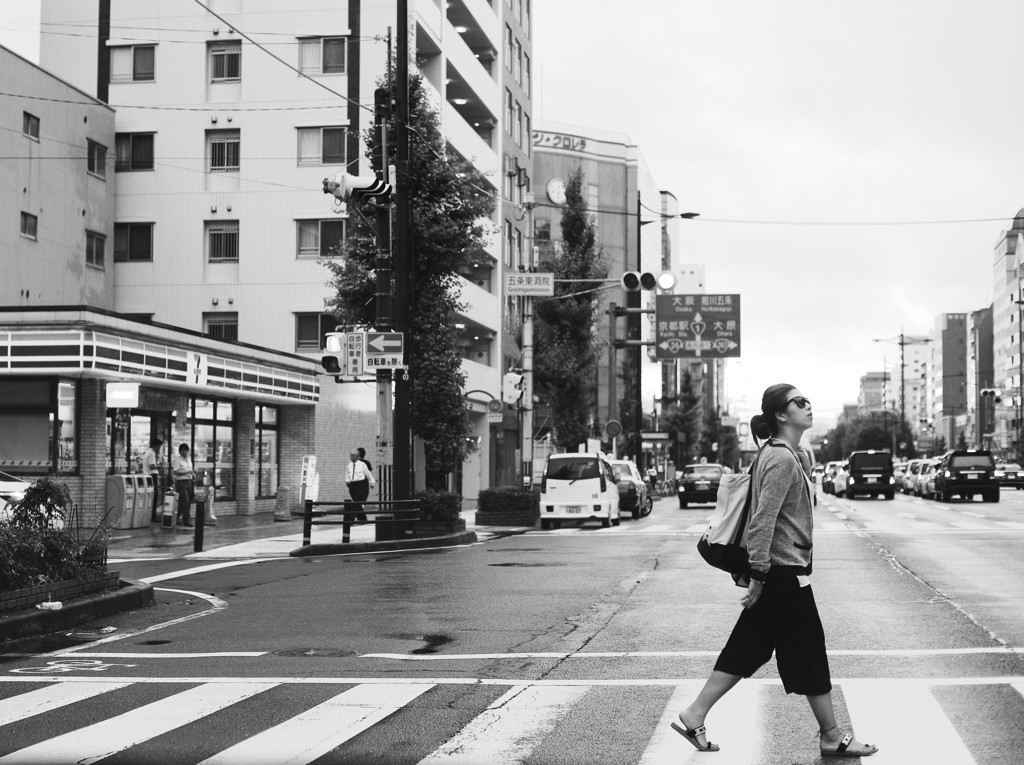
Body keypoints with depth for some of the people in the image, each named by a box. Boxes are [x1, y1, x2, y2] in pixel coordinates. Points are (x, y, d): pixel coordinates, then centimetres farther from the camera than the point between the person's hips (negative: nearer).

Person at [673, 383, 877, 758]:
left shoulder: (775, 453, 14)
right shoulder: (782, 458, -18)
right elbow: (763, 520, -23)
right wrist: (759, 574, -22)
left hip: (773, 572, 10)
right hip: (785, 572, -10)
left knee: (747, 650, 11)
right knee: (809, 654, 2)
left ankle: (693, 716, 12)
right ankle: (832, 738, 13)